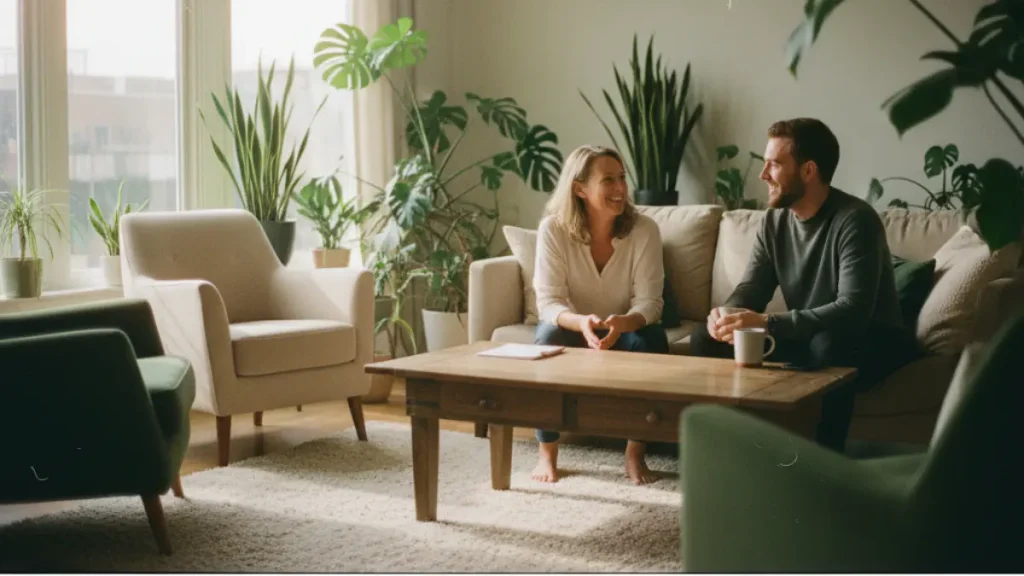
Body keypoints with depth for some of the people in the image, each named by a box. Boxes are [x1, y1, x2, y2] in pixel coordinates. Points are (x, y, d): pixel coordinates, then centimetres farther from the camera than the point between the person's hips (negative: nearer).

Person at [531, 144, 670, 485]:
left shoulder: (644, 230, -18)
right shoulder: (553, 229, -19)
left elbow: (649, 303, -21)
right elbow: (548, 302, -22)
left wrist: (622, 323, -44)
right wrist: (582, 322, -44)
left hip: (625, 331, 1)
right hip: (573, 329, 0)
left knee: (652, 338, -31)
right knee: (548, 336, -33)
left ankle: (636, 454, -18)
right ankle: (547, 454, -21)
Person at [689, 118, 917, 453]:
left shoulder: (854, 220, -23)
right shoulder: (775, 220, 0)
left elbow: (854, 310, -33)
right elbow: (750, 290, 0)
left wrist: (768, 324, -41)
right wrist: (725, 315, -25)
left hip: (872, 341, -7)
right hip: (806, 337, 7)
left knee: (828, 345, -41)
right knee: (705, 340, -8)